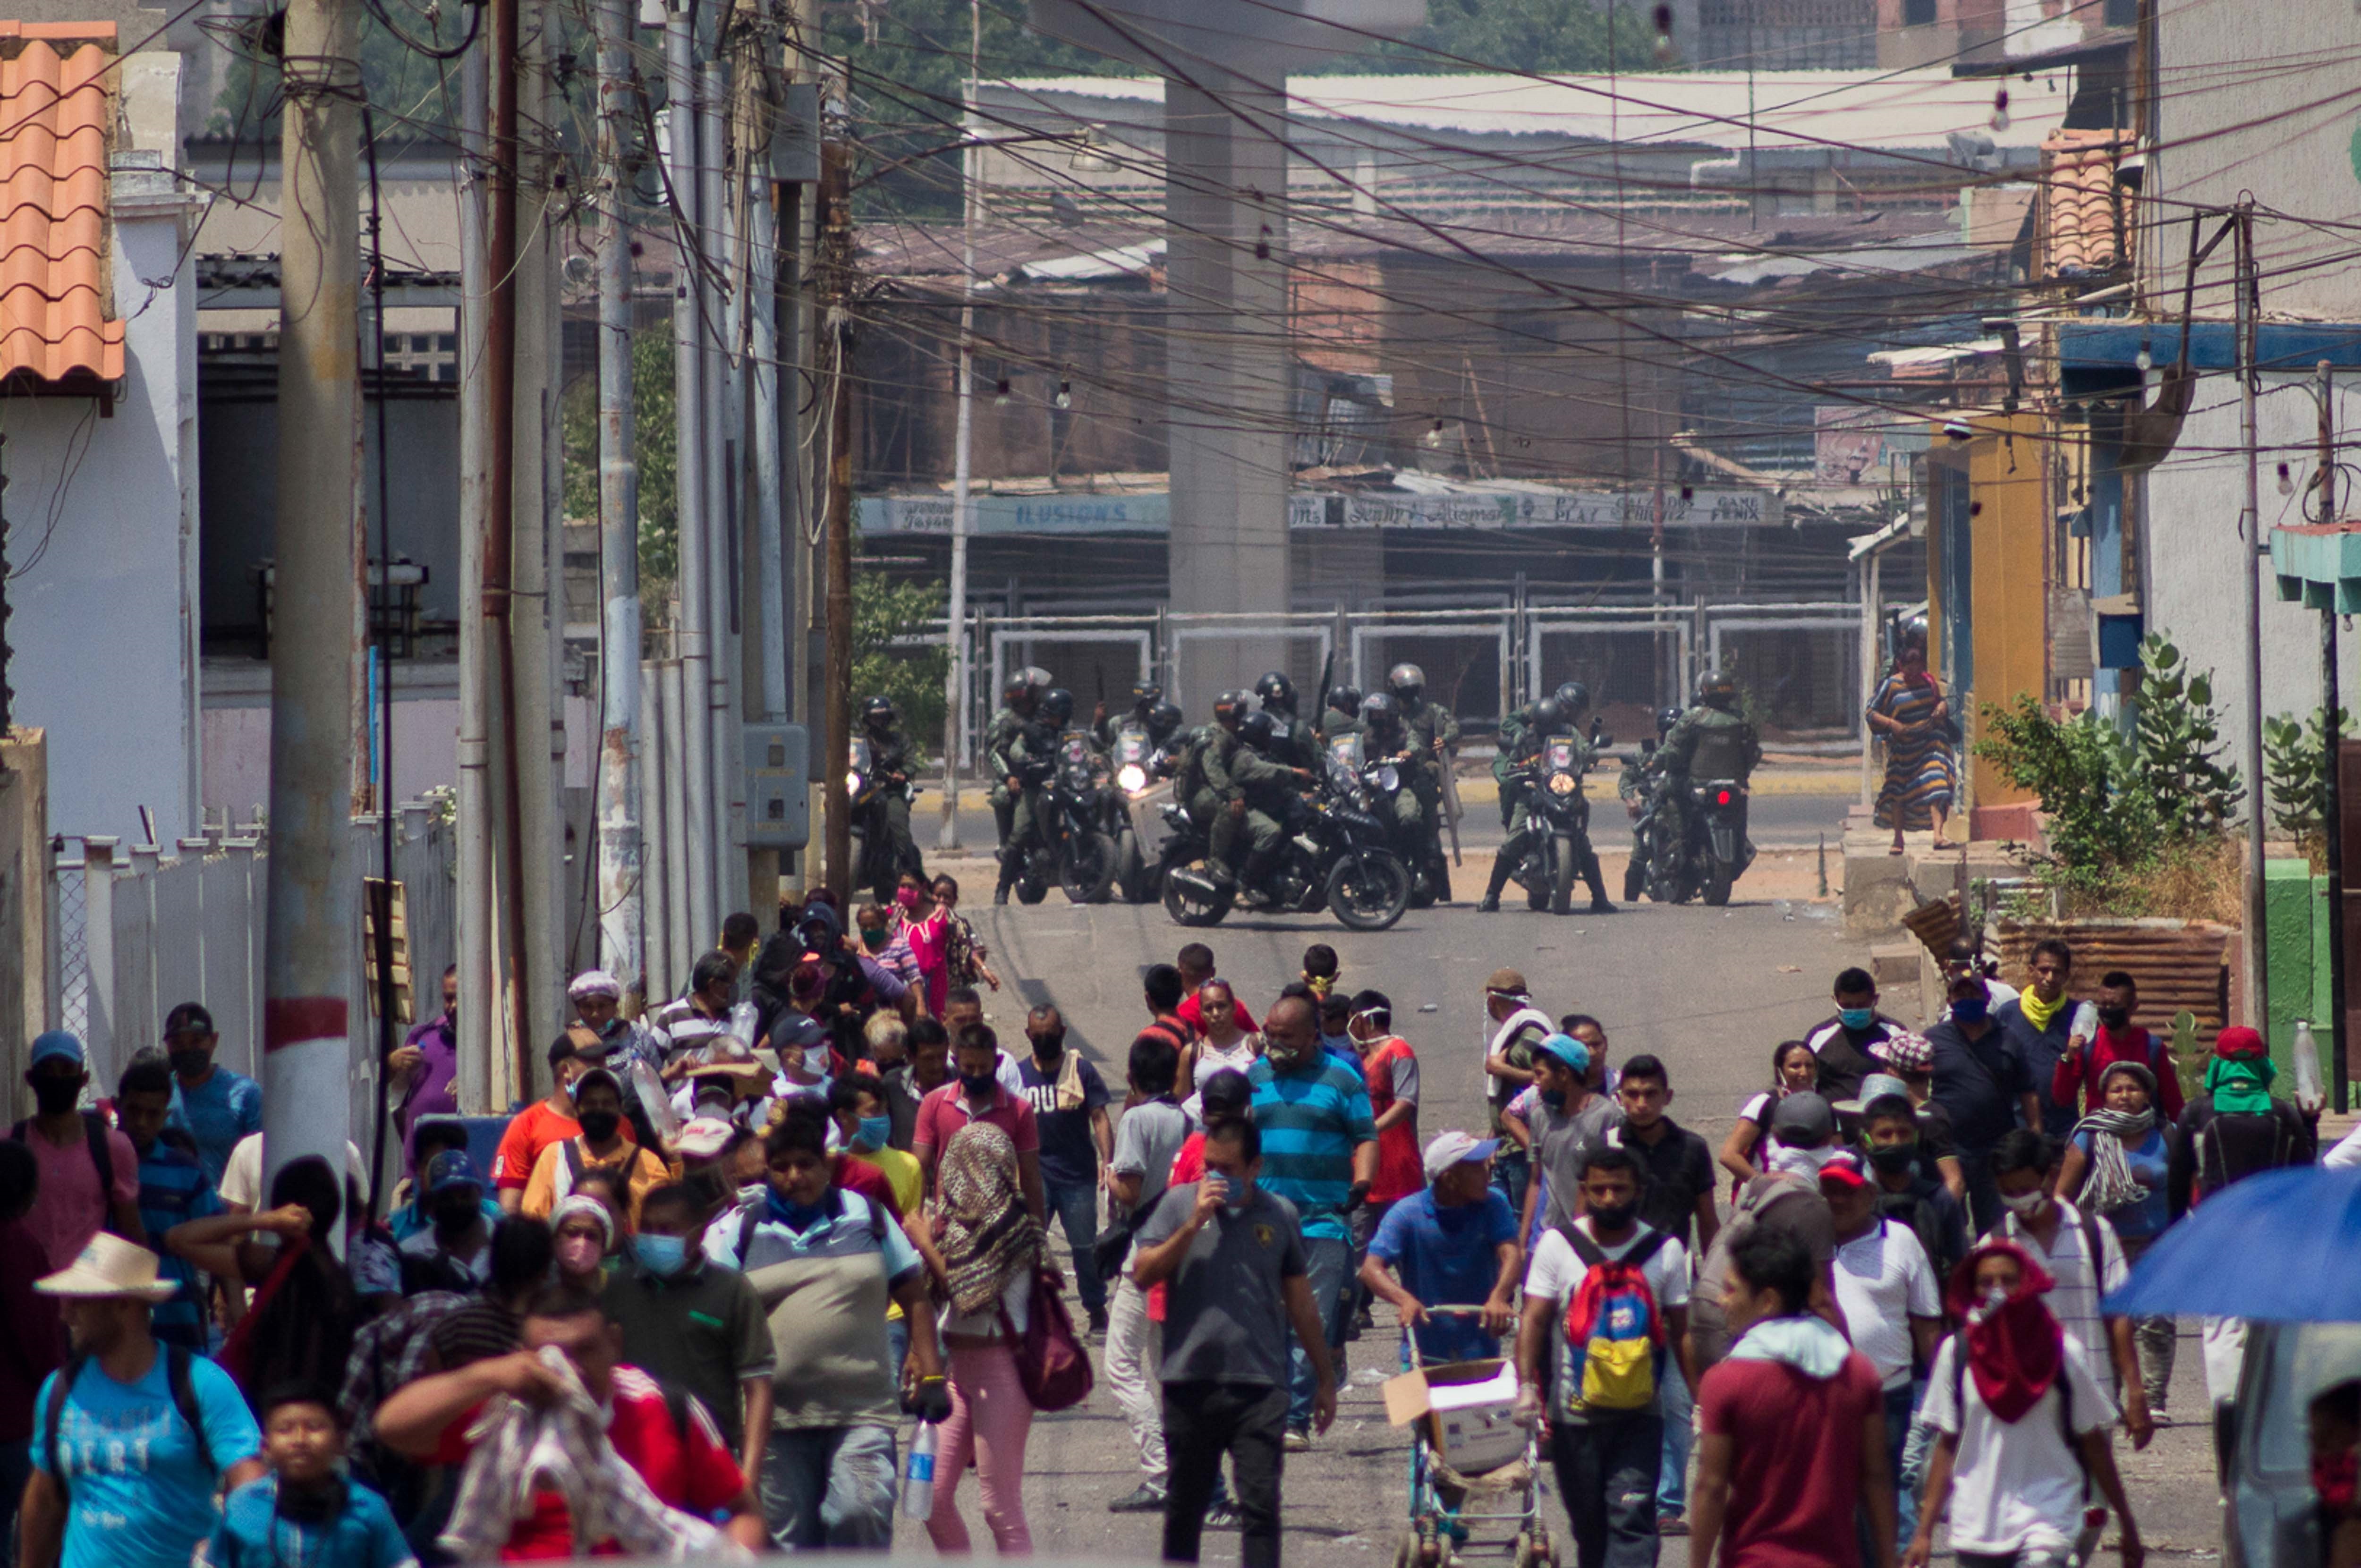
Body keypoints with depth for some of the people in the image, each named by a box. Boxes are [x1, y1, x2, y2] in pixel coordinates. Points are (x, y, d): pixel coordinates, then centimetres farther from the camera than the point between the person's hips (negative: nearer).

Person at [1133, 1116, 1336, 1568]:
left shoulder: (1279, 1214, 7)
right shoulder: (1180, 1203, 5)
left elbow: (1300, 1302, 15)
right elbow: (1143, 1273, -5)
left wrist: (1324, 1378, 18)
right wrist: (1193, 1224, -14)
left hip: (1259, 1383, -1)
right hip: (1190, 1379, 1)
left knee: (1261, 1506, -9)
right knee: (1184, 1506, 11)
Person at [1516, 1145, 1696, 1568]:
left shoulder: (1665, 1251, 4)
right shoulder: (1559, 1244, 2)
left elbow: (1682, 1331, 7)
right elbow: (1534, 1320, -3)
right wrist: (1526, 1385, -18)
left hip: (1640, 1415, -1)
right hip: (1576, 1416, 1)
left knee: (1632, 1520, -14)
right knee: (1589, 1523, 12)